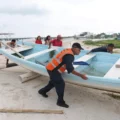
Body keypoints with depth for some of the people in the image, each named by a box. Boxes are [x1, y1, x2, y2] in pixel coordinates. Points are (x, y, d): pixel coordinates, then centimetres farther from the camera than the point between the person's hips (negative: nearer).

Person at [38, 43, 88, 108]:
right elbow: (70, 69, -29)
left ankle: (42, 91, 44)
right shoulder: (69, 55, -23)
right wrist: (81, 75, -27)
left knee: (53, 82, 24)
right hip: (53, 69, -10)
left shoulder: (68, 51, 6)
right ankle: (60, 101, 6)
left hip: (51, 67, 10)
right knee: (60, 83, -5)